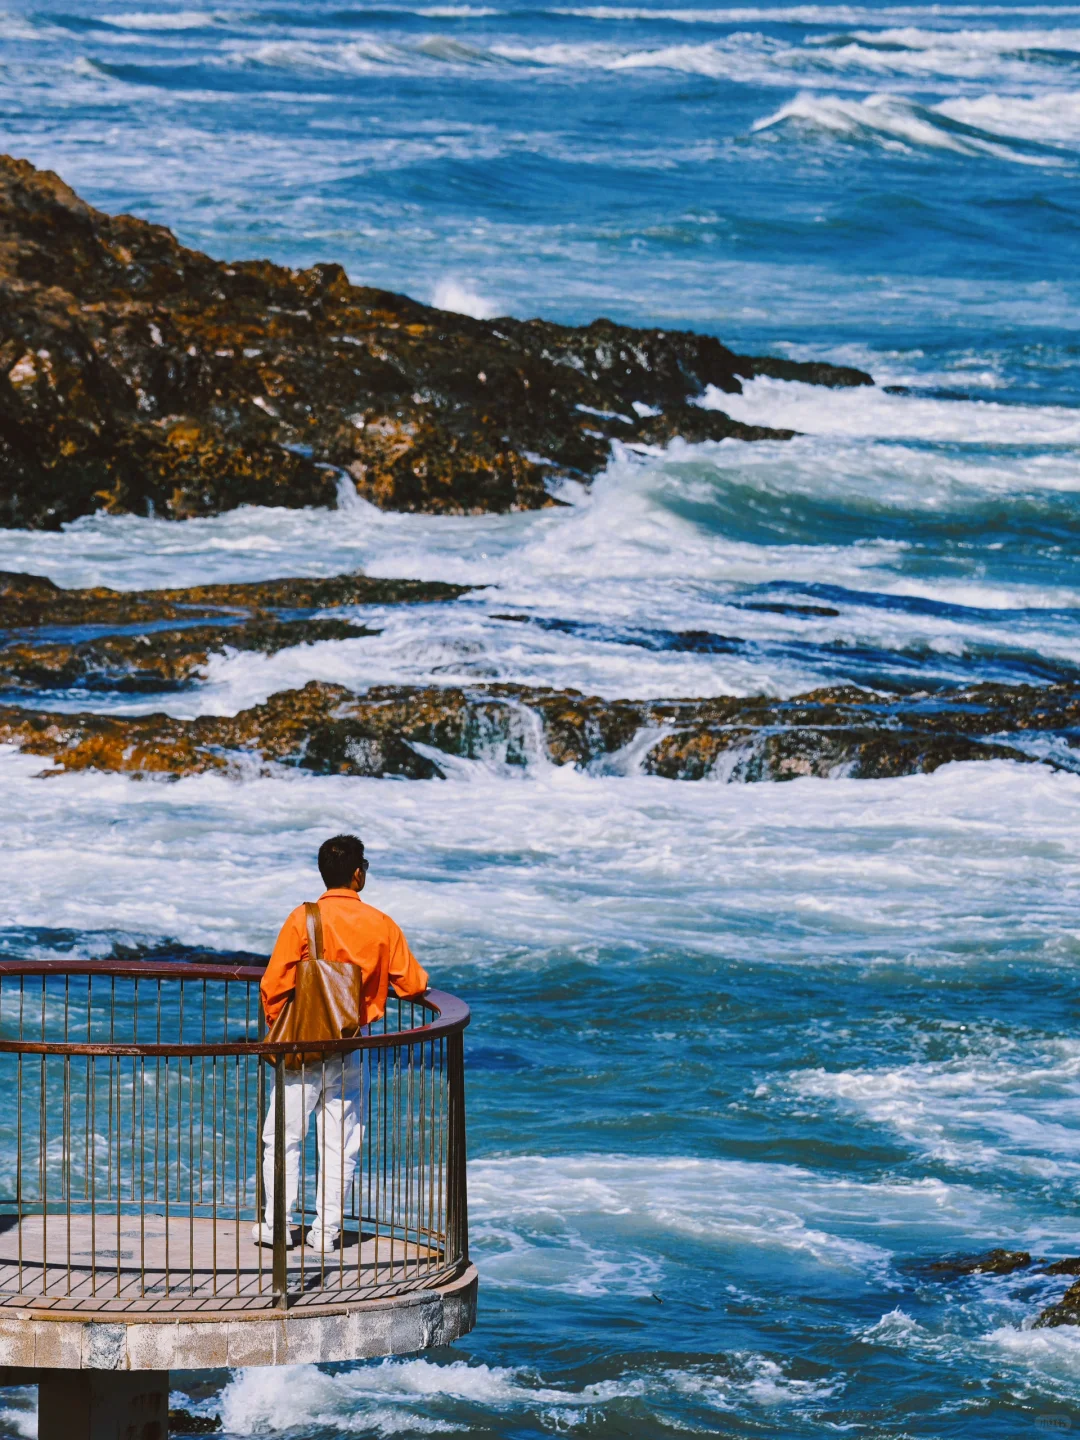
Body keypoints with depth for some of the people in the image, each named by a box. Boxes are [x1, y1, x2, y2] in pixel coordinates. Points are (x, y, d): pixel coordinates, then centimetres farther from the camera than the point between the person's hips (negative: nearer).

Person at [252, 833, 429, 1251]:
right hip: (352, 1047, 2)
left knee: (284, 1136, 7)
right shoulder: (381, 925, -4)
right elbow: (413, 985, 2)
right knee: (340, 1140, 10)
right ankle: (327, 1228, 10)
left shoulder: (303, 919, -11)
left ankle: (275, 1225, 5)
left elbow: (274, 985, -11)